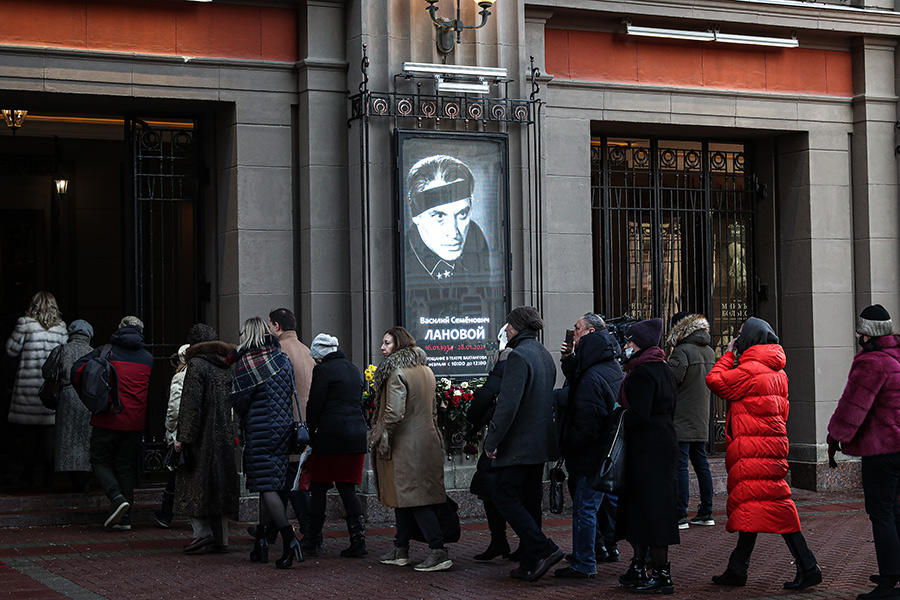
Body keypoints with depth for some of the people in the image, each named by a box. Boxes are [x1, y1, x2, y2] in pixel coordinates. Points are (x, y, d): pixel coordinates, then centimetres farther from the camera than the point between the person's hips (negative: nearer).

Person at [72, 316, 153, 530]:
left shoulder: (105, 352, -2)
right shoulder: (148, 358, 7)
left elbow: (77, 370, -9)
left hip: (107, 420, -3)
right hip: (134, 422, 3)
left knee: (101, 461, 9)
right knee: (126, 466, 11)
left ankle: (117, 497, -14)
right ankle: (124, 517, 10)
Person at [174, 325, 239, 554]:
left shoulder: (197, 365, -10)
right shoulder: (227, 365, 11)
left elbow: (191, 404, -15)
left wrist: (183, 437, -14)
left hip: (202, 435, -7)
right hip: (224, 436, 7)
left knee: (194, 483, 1)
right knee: (218, 484, 9)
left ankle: (202, 531, -9)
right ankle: (220, 540, 8)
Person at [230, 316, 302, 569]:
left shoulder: (246, 362, -10)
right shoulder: (282, 357, 9)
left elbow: (238, 401, -8)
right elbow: (291, 393, 11)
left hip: (260, 431, -7)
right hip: (282, 427, 7)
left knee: (266, 486, -8)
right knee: (269, 484, 12)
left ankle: (289, 541, -19)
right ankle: (261, 543, 17)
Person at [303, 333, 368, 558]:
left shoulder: (323, 370, -6)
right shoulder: (354, 369, 16)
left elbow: (314, 406, -8)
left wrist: (309, 435, 3)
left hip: (331, 435, -6)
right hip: (357, 432, 6)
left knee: (318, 488, 4)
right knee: (347, 488, 8)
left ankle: (312, 541, 8)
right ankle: (358, 541, -1)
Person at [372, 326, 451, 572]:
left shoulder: (396, 372, -14)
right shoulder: (425, 370, 13)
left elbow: (394, 412, -20)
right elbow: (432, 408, 19)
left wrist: (381, 437, -9)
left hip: (405, 445, -9)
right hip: (427, 439, 9)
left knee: (414, 498, -8)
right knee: (404, 497, 15)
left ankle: (439, 552, -13)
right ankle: (401, 550, 22)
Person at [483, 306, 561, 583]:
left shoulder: (519, 356, -16)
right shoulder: (544, 355, 13)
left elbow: (508, 404, -23)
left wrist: (492, 441, -16)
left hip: (519, 444, -9)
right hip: (541, 443, 9)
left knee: (505, 498, -3)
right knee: (528, 501, 13)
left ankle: (544, 550, -13)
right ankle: (529, 564, 15)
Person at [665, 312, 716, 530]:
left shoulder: (682, 351, -15)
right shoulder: (709, 352, 11)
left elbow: (671, 379, -21)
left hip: (682, 420, -8)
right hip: (701, 421, 8)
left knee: (680, 466, -7)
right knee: (701, 464, 13)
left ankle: (680, 516, -7)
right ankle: (706, 513, 17)